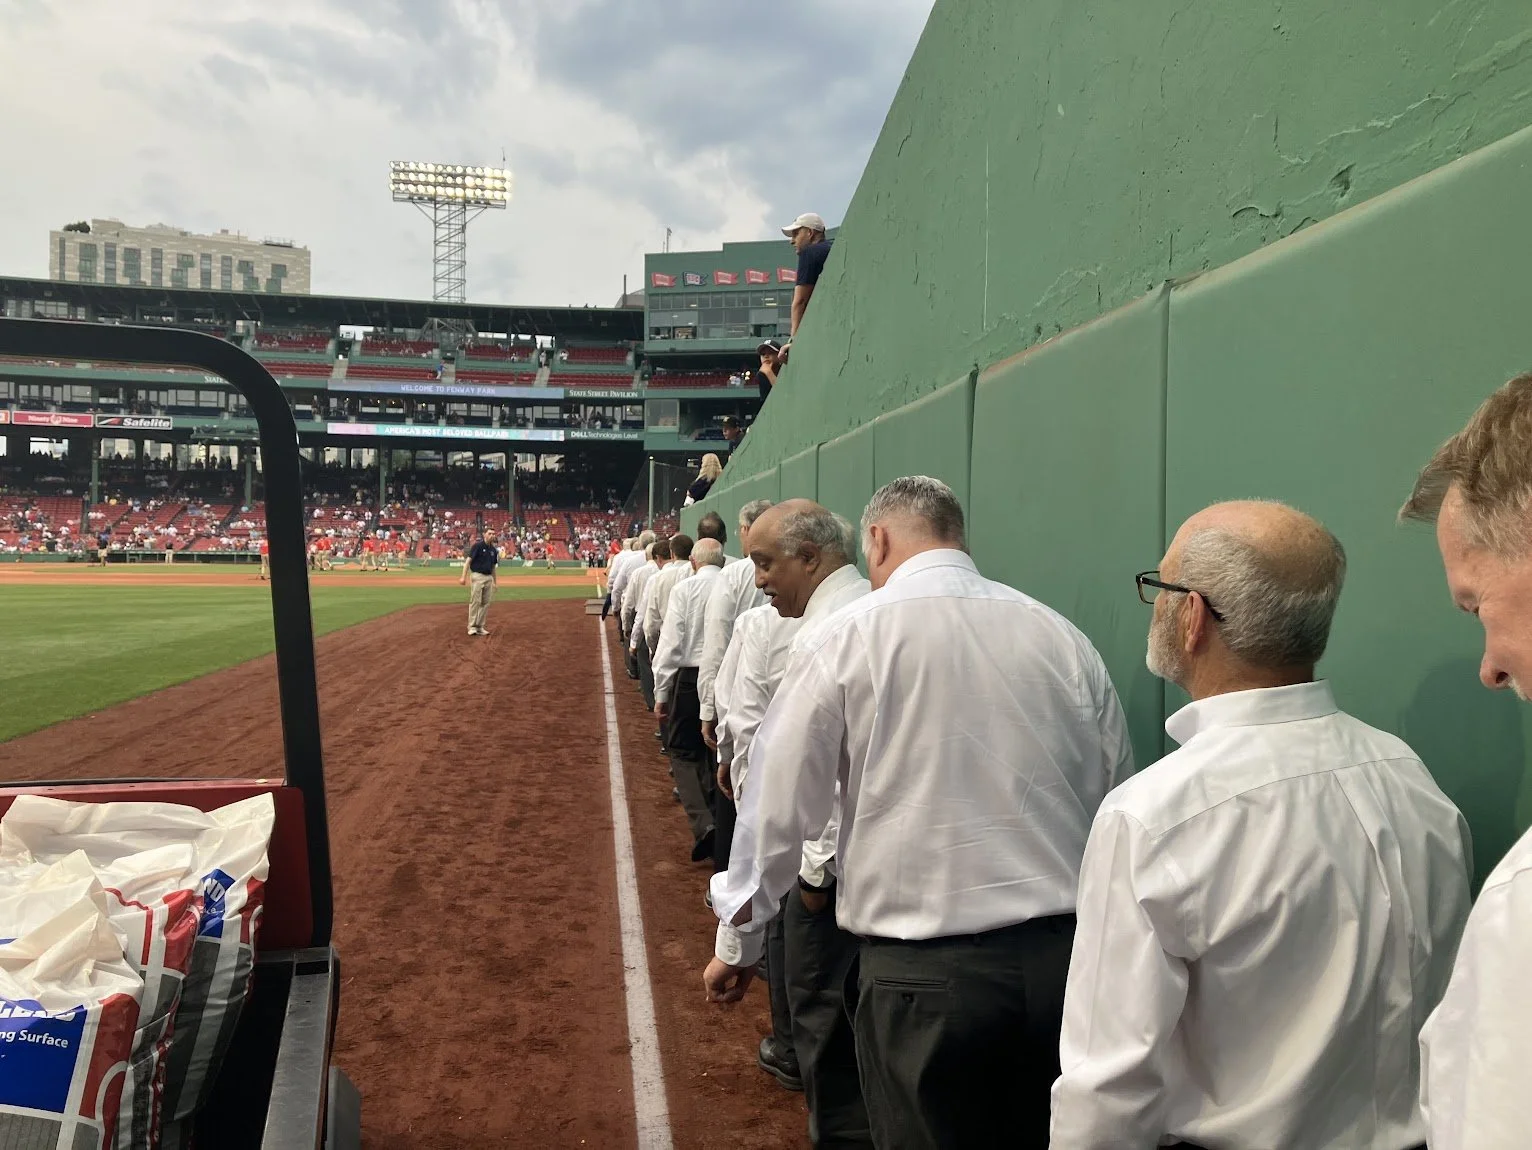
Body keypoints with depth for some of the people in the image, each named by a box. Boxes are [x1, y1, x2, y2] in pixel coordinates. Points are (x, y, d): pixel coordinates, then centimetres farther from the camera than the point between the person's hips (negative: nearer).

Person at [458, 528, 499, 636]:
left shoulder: (494, 550, 13)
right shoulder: (477, 546, -6)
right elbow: (468, 560, -11)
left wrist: (494, 582, 19)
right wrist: (464, 577, -20)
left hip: (489, 577, 6)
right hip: (478, 576, -6)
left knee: (485, 603, 6)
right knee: (475, 602, -8)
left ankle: (480, 627, 12)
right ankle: (472, 627, -3)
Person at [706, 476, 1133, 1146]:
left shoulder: (849, 637, -7)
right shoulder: (1062, 637, 3)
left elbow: (778, 806, -3)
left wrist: (737, 941, 10)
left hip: (922, 971, -4)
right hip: (1066, 958, 4)